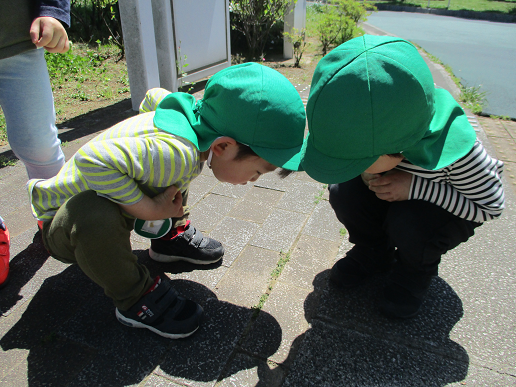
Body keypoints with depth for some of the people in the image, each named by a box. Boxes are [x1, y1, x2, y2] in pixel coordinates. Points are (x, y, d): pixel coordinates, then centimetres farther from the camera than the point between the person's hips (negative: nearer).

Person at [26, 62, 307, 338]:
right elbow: (92, 161, -47)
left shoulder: (196, 116, -12)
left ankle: (169, 238, 22)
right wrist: (149, 209, -37)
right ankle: (134, 299, -13)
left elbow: (153, 97, 6)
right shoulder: (178, 153, -40)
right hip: (63, 223, -7)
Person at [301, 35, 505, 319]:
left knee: (409, 225, -34)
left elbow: (491, 206, -23)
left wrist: (416, 186, -37)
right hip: (399, 191, 4)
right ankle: (374, 251, 8)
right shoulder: (366, 131, -30)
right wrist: (367, 174, -29)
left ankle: (416, 270, 4)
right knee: (343, 192, -23)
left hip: (450, 206, -3)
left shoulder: (456, 150, -39)